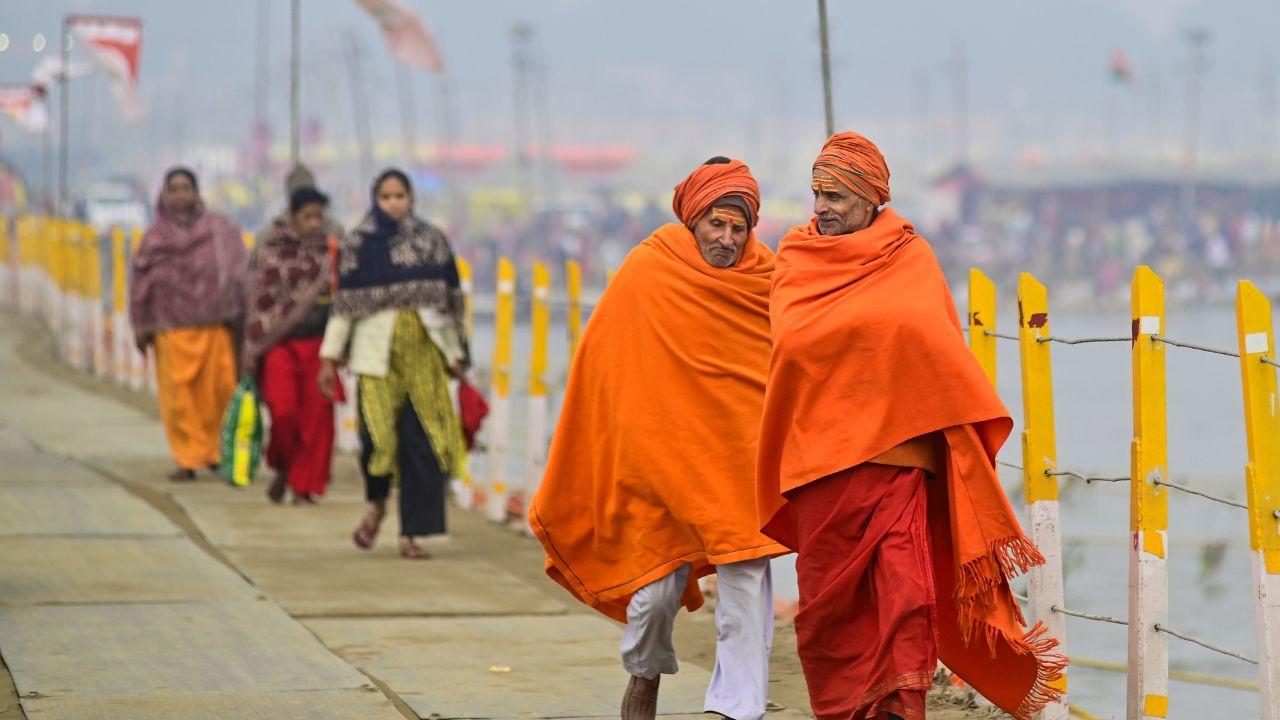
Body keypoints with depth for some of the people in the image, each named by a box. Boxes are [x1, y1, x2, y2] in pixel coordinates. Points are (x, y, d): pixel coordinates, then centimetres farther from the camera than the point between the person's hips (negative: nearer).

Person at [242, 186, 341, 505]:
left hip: (318, 345, 2)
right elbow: (260, 300, -1)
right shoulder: (270, 250, 0)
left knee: (316, 414, -3)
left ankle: (304, 486, 8)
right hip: (280, 342, -2)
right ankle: (282, 468, 15)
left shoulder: (329, 250, 7)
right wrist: (251, 350, -4)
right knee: (283, 410, -13)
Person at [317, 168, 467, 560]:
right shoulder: (358, 243, 5)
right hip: (376, 349, -2)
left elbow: (451, 298, 14)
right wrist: (330, 357, 2)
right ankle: (377, 503, 16)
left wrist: (457, 354, 13)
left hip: (424, 350, 2)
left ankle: (410, 533, 2)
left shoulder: (432, 241, 10)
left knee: (421, 440, -5)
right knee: (378, 433, -15)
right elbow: (343, 302, 5)